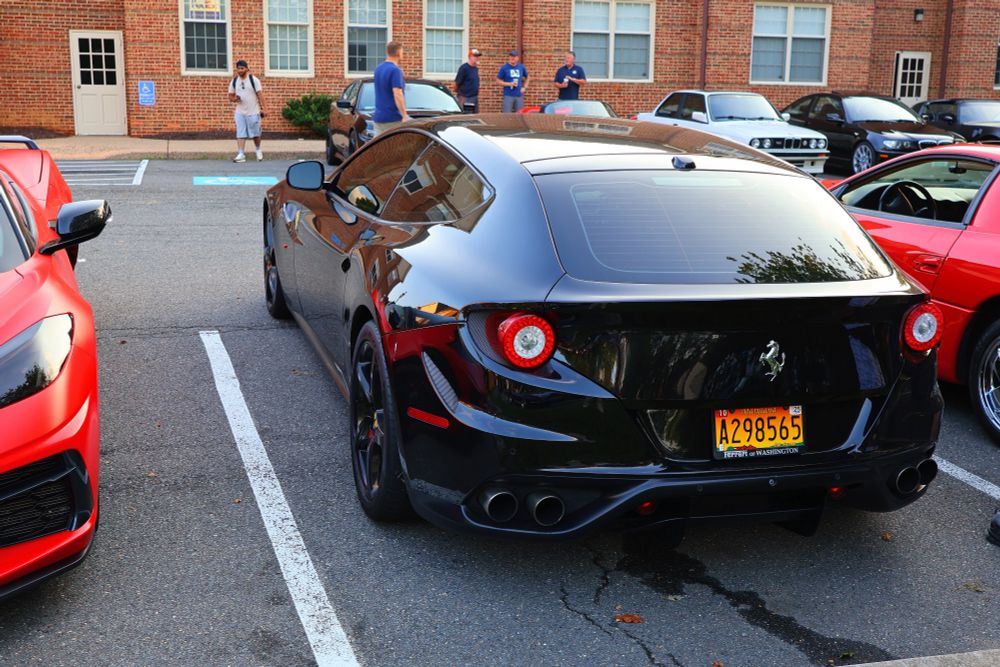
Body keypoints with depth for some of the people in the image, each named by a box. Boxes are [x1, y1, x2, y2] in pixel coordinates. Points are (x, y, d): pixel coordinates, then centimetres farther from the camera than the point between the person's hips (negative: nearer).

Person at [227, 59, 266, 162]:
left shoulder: (254, 80, -3)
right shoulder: (234, 81, 7)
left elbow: (259, 95, -4)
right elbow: (231, 96, 12)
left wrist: (262, 108, -11)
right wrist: (235, 99, -11)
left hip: (253, 112, -2)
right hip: (240, 112, 3)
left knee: (255, 133, 7)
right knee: (240, 134, -5)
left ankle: (258, 151, 29)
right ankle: (241, 154, -9)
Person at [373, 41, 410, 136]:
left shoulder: (378, 69, 12)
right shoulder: (395, 70, -14)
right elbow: (397, 94, -22)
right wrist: (405, 116, -22)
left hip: (378, 117, 8)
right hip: (393, 118, -8)